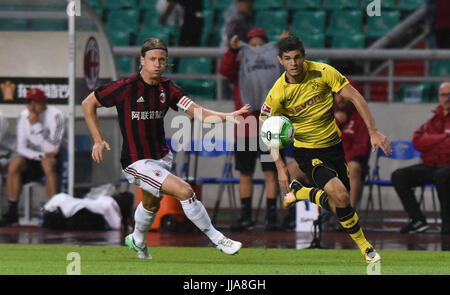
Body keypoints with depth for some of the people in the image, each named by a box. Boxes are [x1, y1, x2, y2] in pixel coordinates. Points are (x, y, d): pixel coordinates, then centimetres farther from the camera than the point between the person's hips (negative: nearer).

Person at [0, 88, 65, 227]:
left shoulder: (55, 115, -17)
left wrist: (36, 125, -31)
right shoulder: (23, 116, -3)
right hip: (33, 157, 4)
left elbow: (53, 148, -26)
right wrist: (41, 155, -22)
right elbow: (21, 148, -6)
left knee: (48, 163, -37)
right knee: (14, 163, -25)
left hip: (54, 158, -4)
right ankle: (12, 212, -19)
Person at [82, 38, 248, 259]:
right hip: (136, 162, -7)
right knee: (185, 191, -19)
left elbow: (197, 112, -13)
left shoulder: (166, 88, -3)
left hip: (161, 157, 7)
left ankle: (137, 241, 58)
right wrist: (98, 140, -14)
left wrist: (226, 116, -29)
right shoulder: (127, 87, -19)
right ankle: (217, 239, -6)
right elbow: (88, 104, -9)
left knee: (151, 205, 28)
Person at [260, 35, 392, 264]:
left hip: (334, 145, 3)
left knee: (337, 206, 5)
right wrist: (280, 167, -13)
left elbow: (355, 97, -8)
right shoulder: (277, 94, -16)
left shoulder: (323, 72, -14)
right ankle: (364, 246, -6)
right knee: (338, 193, -25)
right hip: (307, 151, -3)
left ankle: (300, 192, 36)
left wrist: (374, 132, -14)